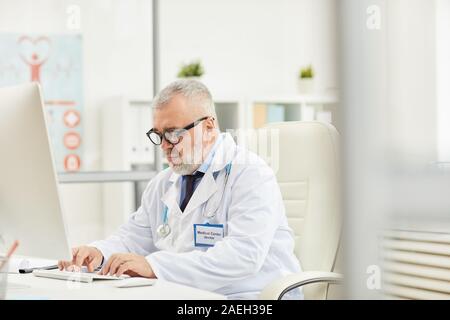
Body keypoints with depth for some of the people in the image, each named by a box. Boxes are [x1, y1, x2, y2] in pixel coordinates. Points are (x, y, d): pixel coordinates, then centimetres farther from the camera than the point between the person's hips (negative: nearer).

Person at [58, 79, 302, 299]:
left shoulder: (252, 175, -9)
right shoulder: (162, 183, 16)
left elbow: (243, 255, -22)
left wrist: (154, 265, -28)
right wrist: (99, 252, -4)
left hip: (249, 299, -6)